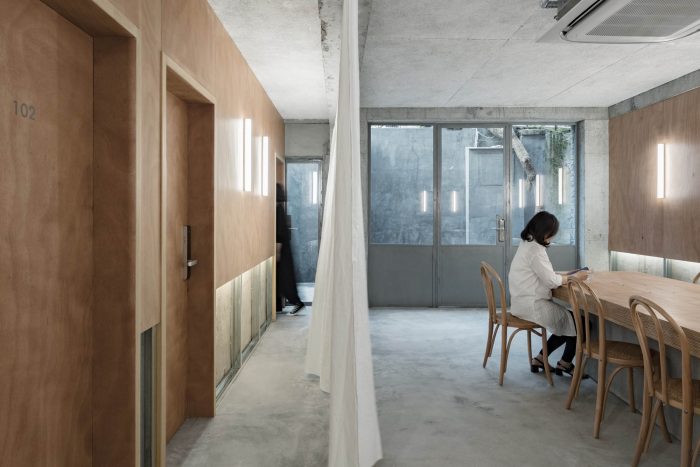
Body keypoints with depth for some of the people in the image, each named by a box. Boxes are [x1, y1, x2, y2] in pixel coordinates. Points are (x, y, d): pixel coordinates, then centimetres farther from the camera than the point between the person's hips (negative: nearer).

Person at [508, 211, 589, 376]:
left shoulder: (527, 244, 11)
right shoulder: (535, 249, -20)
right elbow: (551, 281, -19)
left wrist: (567, 275, 4)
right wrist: (575, 277, -5)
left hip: (525, 302, 10)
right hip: (532, 305, -10)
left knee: (566, 323, 15)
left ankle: (540, 360, 18)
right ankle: (565, 364, 18)